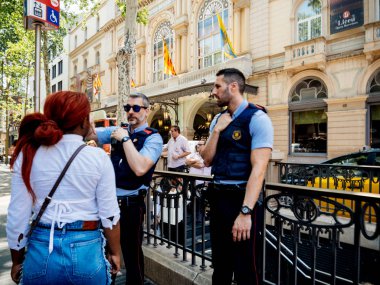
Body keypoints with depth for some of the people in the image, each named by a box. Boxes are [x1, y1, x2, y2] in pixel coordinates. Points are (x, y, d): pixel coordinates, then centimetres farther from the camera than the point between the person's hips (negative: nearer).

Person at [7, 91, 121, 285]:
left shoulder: (27, 155, -6)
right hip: (86, 251, -1)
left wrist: (17, 260, 12)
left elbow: (17, 215, -3)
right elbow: (109, 214, -10)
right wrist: (115, 252, 6)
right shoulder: (98, 157, -12)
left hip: (41, 251, 2)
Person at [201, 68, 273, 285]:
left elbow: (259, 168, -19)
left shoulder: (257, 118, -12)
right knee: (220, 266, 21)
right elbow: (207, 161, 6)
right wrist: (217, 130, -7)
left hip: (242, 198, -6)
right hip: (218, 197, 7)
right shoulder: (218, 119, 10)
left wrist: (245, 212, -25)